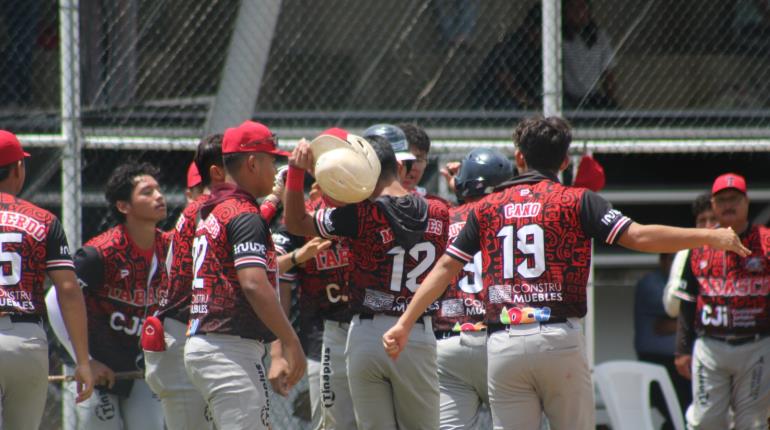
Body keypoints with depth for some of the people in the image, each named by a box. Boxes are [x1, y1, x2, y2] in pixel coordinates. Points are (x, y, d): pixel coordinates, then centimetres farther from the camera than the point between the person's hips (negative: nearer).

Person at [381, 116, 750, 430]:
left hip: (503, 344, 2)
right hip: (560, 342, -2)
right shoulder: (577, 201, 3)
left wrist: (405, 324, 13)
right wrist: (711, 238, -1)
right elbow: (639, 237, -6)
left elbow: (447, 266, 9)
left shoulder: (487, 208, 12)